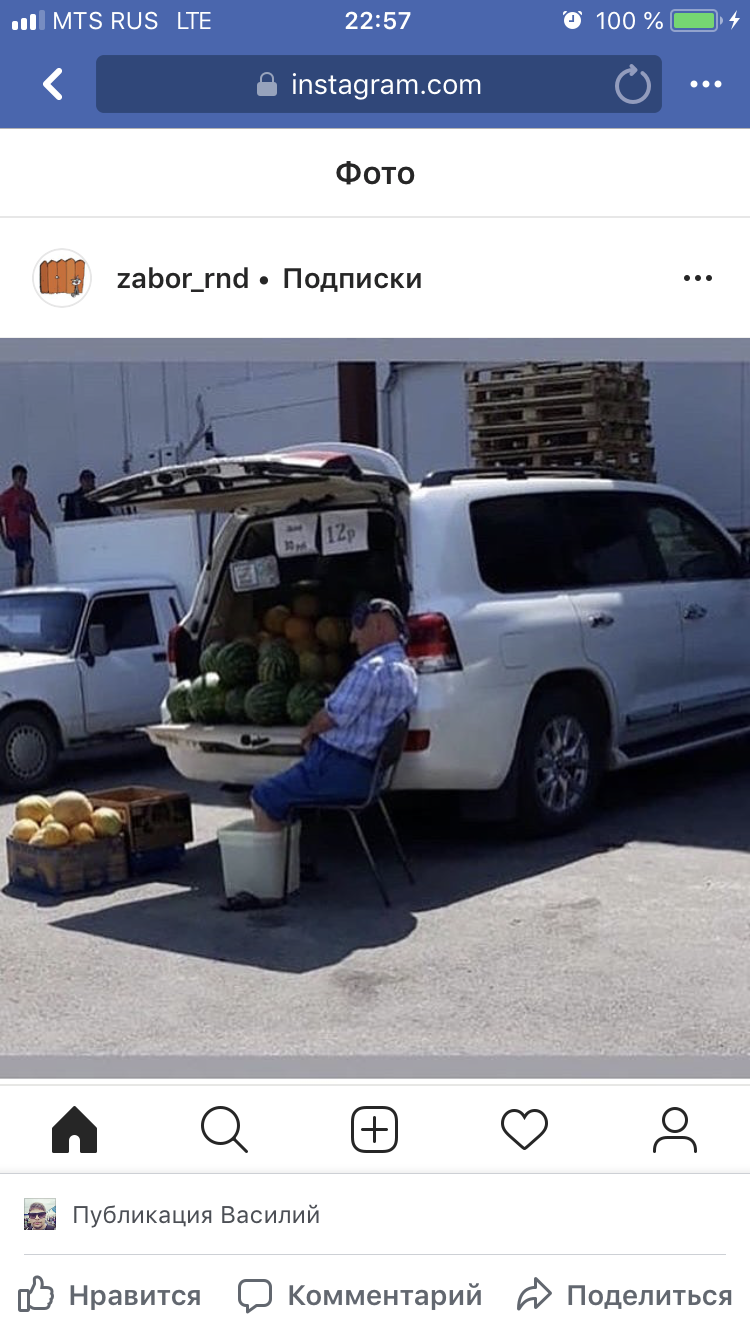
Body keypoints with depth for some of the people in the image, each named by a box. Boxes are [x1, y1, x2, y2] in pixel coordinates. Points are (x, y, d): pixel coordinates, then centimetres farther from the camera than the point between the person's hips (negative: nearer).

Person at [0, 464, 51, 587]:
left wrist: (47, 532, 11)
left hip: (26, 536, 7)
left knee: (21, 567, 8)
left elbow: (36, 517, 20)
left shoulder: (28, 496, 15)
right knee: (28, 562, -20)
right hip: (14, 536, -7)